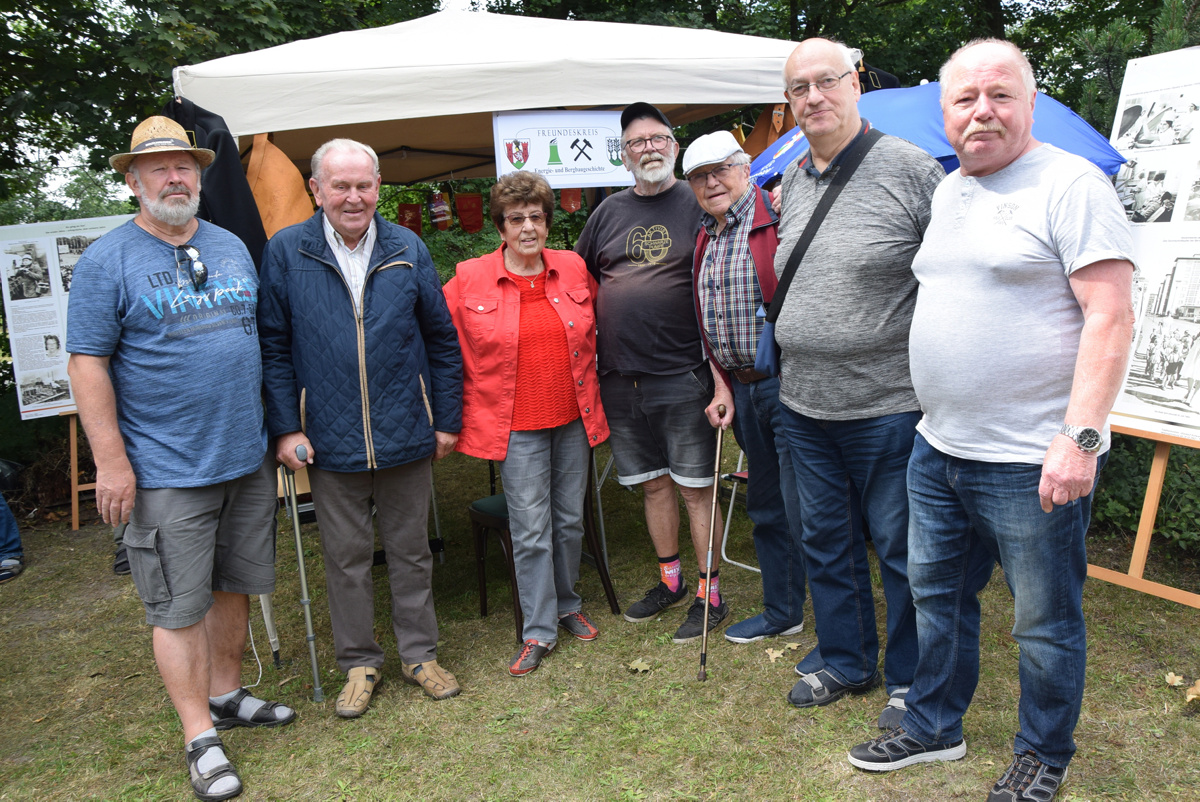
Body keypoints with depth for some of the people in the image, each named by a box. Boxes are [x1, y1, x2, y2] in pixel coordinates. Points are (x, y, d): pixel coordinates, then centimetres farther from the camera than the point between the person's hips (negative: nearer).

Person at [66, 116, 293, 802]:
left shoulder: (232, 248, 10)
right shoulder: (107, 261, -6)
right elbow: (87, 364, -8)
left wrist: (274, 427, 14)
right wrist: (112, 461, -13)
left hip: (247, 460, 5)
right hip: (166, 470, -5)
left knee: (234, 587, 16)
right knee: (179, 606, 4)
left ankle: (226, 696, 35)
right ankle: (201, 737, 18)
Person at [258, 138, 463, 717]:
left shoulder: (407, 250, 2)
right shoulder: (286, 253, -1)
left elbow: (442, 339, 5)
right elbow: (274, 348, 0)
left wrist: (448, 419, 3)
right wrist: (285, 427, -6)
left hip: (406, 434, 1)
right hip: (330, 440, -1)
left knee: (411, 550, 13)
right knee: (346, 557, 12)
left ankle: (419, 654, 31)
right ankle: (359, 663, 30)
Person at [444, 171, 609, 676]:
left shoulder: (575, 269, 3)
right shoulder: (469, 280, -5)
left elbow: (596, 329, 19)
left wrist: (590, 388, 18)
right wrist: (455, 415, 1)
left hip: (574, 418, 3)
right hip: (516, 426, -3)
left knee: (570, 520, 14)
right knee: (531, 531, 1)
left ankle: (568, 605, 36)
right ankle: (539, 631, 17)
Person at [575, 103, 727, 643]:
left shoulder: (697, 204, 0)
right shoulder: (609, 212, 12)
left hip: (682, 376, -4)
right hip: (620, 378, 5)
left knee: (695, 488, 2)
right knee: (652, 484, 16)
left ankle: (710, 594, 17)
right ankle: (670, 579, 32)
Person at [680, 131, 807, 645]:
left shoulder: (778, 218, -11)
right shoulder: (705, 240, 15)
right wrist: (722, 386, 11)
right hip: (742, 388, 8)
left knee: (804, 511, -3)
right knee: (765, 507, 18)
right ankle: (781, 612, 35)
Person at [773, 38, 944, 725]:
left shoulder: (911, 168, -7)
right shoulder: (791, 183, 11)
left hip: (888, 405, -6)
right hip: (805, 407, 6)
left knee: (901, 549, 8)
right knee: (827, 544, 17)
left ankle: (909, 680, 29)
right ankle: (844, 661, 37)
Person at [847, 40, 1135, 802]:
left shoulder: (1071, 184, -9)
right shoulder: (944, 194, 14)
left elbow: (1110, 317, -15)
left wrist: (1080, 437, -22)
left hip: (1032, 461, -7)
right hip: (938, 449, 8)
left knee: (1046, 622, 9)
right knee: (937, 594, 18)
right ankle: (934, 727, 37)